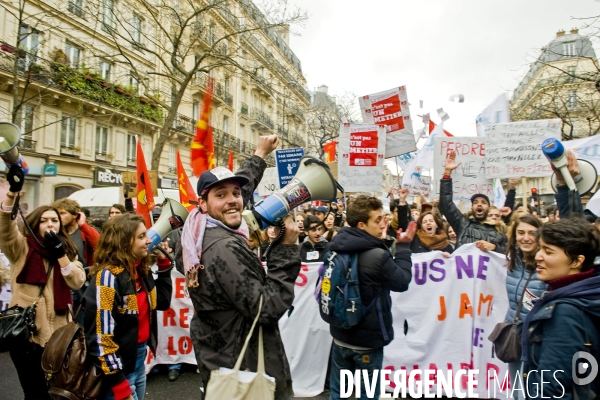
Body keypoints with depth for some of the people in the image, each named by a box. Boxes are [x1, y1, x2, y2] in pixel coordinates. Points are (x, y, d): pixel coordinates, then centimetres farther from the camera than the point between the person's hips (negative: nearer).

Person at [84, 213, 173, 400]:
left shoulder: (141, 271, 2)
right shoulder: (108, 276, -20)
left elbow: (163, 302, 15)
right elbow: (101, 336, -22)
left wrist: (164, 264, 4)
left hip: (140, 358, 8)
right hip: (119, 366, -7)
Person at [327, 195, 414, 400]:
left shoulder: (337, 246, -5)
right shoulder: (377, 256, -25)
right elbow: (402, 281, -10)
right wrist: (403, 247, 0)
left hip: (341, 335, 6)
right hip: (368, 339, -6)